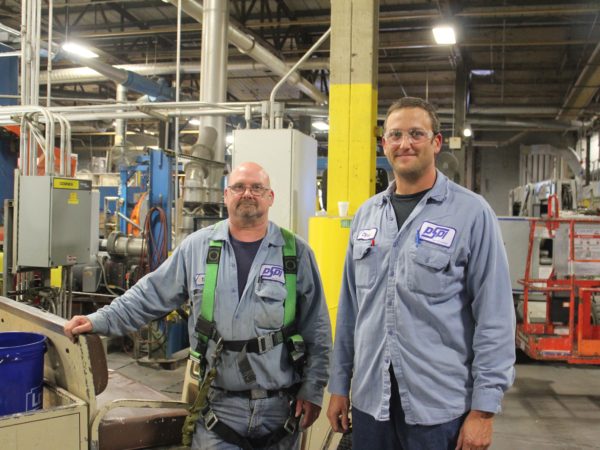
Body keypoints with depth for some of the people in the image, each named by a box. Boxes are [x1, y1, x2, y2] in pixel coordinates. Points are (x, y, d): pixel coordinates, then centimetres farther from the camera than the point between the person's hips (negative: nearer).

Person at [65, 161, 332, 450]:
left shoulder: (296, 253, -2)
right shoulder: (197, 247, 2)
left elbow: (316, 330, 0)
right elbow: (151, 294, 7)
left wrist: (313, 390, -2)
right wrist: (99, 321, 1)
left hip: (281, 406, 0)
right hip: (218, 407, 0)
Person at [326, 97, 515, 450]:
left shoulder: (471, 213, -8)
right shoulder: (367, 214, 7)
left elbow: (495, 317, -9)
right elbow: (350, 307, 11)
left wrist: (484, 409, -11)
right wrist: (339, 385, 11)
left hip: (441, 407, -4)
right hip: (370, 401, 4)